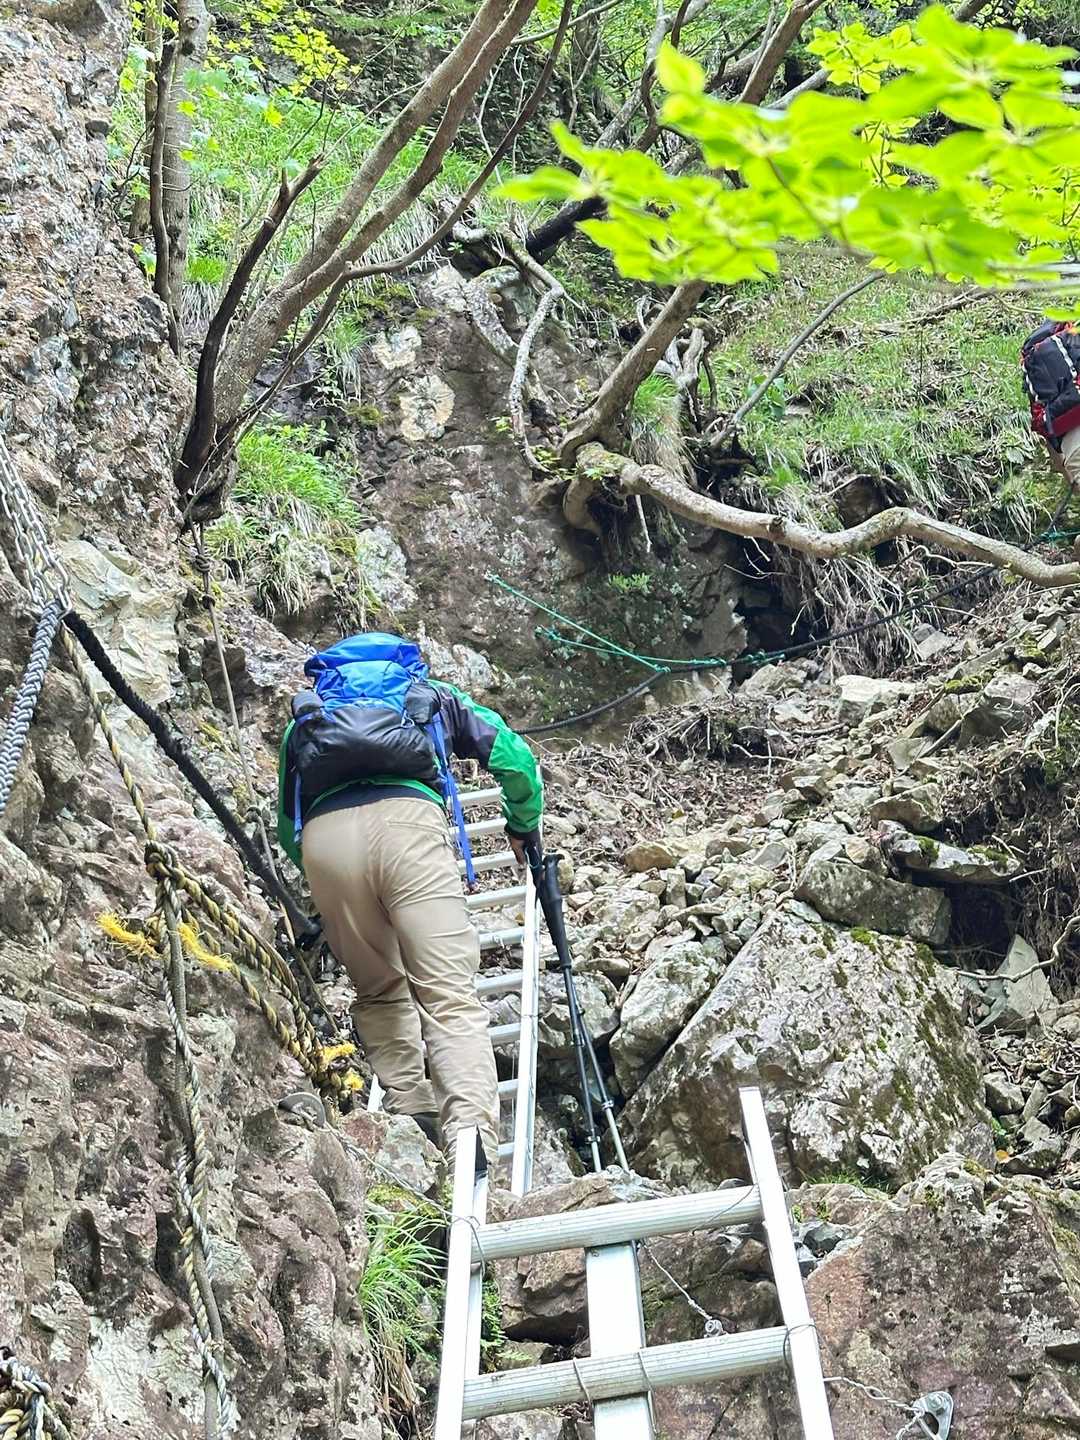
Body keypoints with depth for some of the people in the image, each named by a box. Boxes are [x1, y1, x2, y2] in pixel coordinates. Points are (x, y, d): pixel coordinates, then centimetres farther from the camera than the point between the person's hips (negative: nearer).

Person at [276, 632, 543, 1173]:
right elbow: (516, 758, 29)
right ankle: (472, 1137, -25)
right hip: (405, 818, -2)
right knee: (449, 994, -7)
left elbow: (287, 825, 38)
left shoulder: (306, 713, 39)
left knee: (378, 991, 20)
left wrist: (322, 878, 54)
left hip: (322, 834, 2)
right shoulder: (431, 695, 36)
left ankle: (410, 1112, 7)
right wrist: (524, 828, 46)